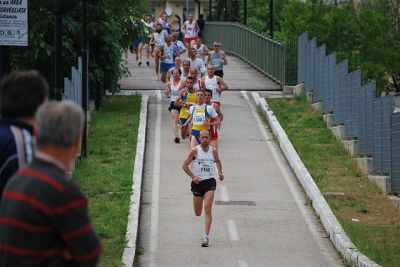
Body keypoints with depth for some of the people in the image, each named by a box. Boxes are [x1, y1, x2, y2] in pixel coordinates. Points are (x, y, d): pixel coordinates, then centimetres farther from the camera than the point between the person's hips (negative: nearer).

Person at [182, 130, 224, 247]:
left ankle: (206, 237, -19)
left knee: (208, 209, -17)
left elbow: (218, 161, 28)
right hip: (197, 183, 0)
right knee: (198, 213, 7)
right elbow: (184, 165, -1)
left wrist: (220, 172, 12)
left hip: (210, 182, 0)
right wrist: (193, 177, -11)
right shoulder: (195, 151, -3)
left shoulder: (213, 151, 6)